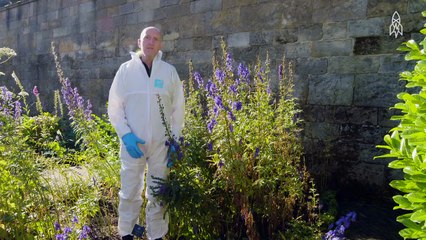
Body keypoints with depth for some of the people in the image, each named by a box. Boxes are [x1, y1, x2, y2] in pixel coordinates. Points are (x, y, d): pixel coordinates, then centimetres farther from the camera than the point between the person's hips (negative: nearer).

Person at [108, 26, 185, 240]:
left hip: (161, 143, 1)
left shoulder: (169, 71, 4)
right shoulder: (126, 69, 1)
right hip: (132, 142, -1)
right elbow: (114, 107, 2)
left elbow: (178, 108, 7)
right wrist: (126, 135, -11)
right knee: (130, 191, 7)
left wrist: (175, 139, -1)